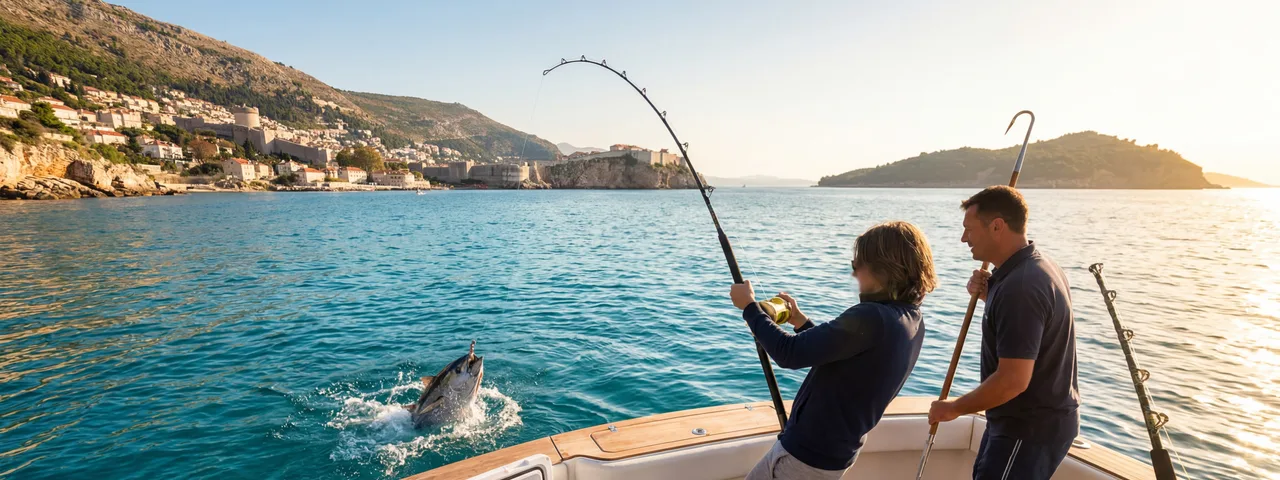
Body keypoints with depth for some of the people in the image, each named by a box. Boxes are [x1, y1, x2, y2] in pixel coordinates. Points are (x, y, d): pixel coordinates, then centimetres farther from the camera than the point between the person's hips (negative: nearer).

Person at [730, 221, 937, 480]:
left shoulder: (871, 317, -28)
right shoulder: (913, 321, 2)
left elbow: (789, 354, -27)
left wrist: (749, 306, -15)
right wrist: (802, 322, 9)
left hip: (808, 453, -9)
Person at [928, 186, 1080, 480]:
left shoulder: (1020, 285, -28)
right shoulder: (1036, 267, 4)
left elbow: (1013, 380, -30)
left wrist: (954, 408, -16)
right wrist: (990, 296, 2)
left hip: (1031, 427, -10)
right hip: (1035, 418, 10)